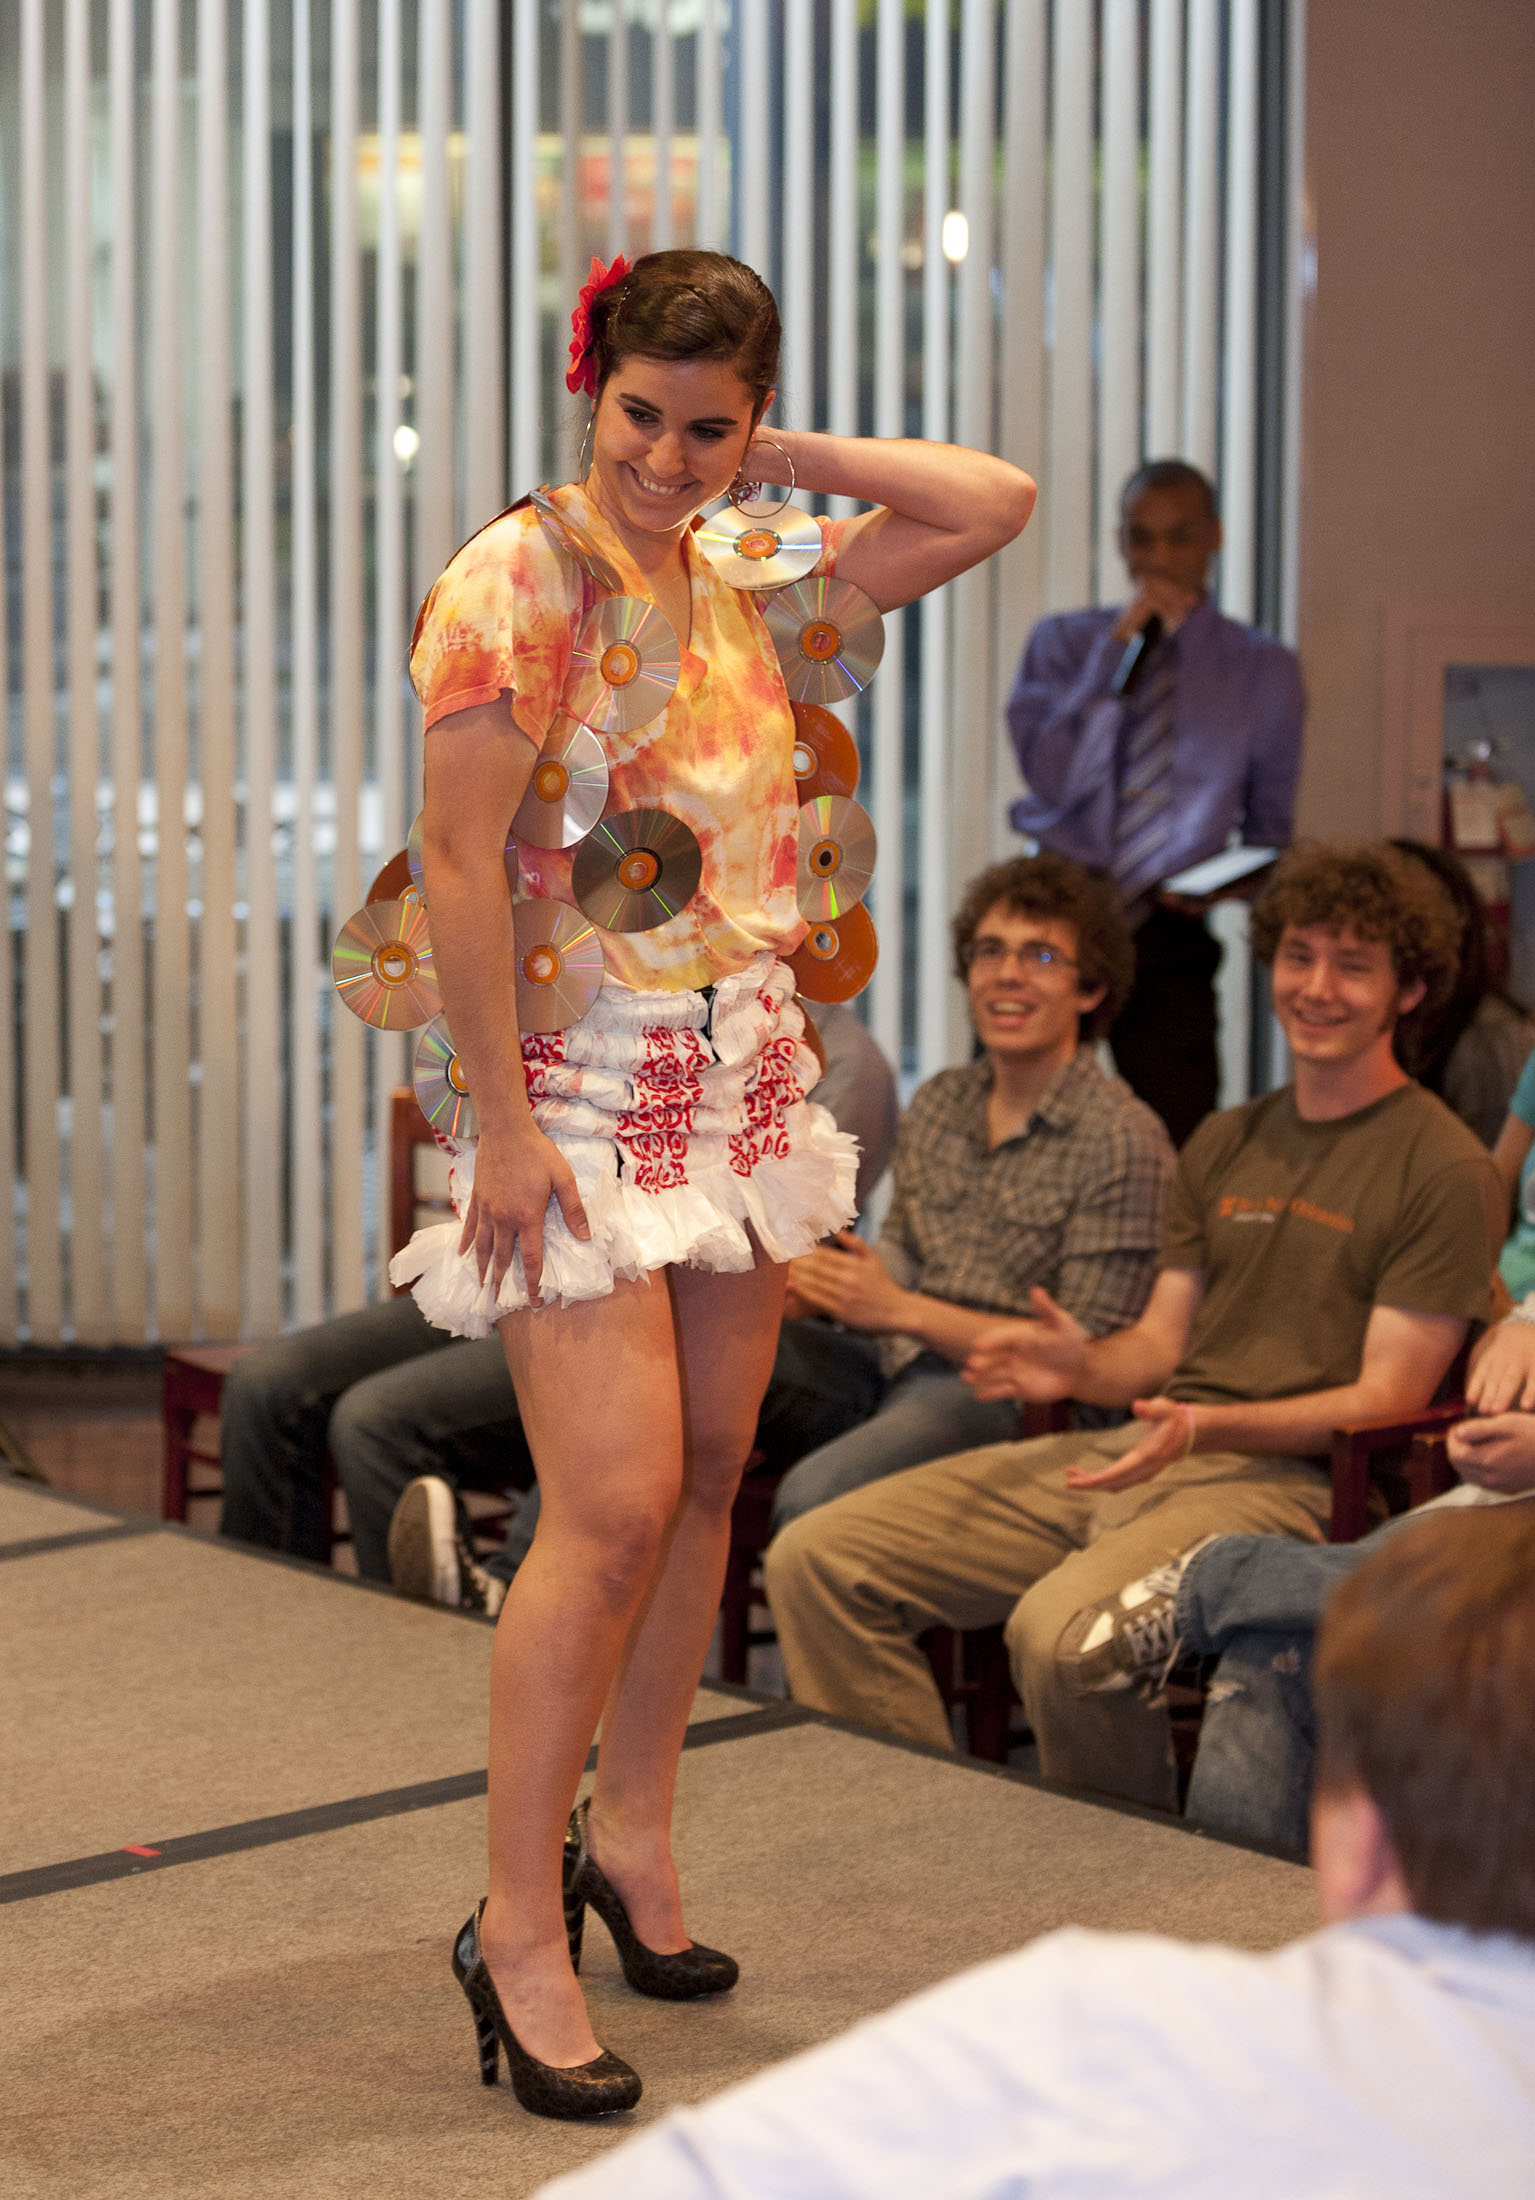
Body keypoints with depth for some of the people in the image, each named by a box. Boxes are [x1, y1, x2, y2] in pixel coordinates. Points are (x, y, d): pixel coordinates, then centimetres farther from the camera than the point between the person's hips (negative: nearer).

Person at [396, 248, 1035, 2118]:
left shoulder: (750, 581, 8)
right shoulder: (517, 579, -11)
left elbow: (996, 504, 11)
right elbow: (457, 863, -15)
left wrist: (780, 465, 4)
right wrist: (504, 1123, -17)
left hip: (743, 1075, 7)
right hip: (580, 1087, -7)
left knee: (707, 1472, 11)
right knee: (614, 1505, -11)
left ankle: (630, 1830, 29)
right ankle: (517, 1928, 0)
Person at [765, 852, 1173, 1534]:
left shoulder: (1124, 1140, -7)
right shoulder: (938, 1104, 16)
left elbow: (1086, 1354, -10)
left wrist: (906, 1312, -15)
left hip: (992, 1393, -7)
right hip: (891, 1359, 7)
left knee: (811, 1494, -33)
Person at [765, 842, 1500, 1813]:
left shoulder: (1445, 1169, -3)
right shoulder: (1225, 1143, 20)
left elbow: (1385, 1399, -8)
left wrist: (1203, 1426, -23)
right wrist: (1084, 1366, -5)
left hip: (1285, 1480, -7)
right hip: (1137, 1450, 8)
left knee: (1059, 1628, -37)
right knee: (818, 1559, -6)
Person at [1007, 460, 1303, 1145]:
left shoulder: (1263, 669, 9)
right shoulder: (1063, 642, 7)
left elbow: (1269, 826, 15)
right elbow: (1051, 779, -9)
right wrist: (1119, 646, -11)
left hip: (1168, 933, 0)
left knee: (1177, 1148, -6)